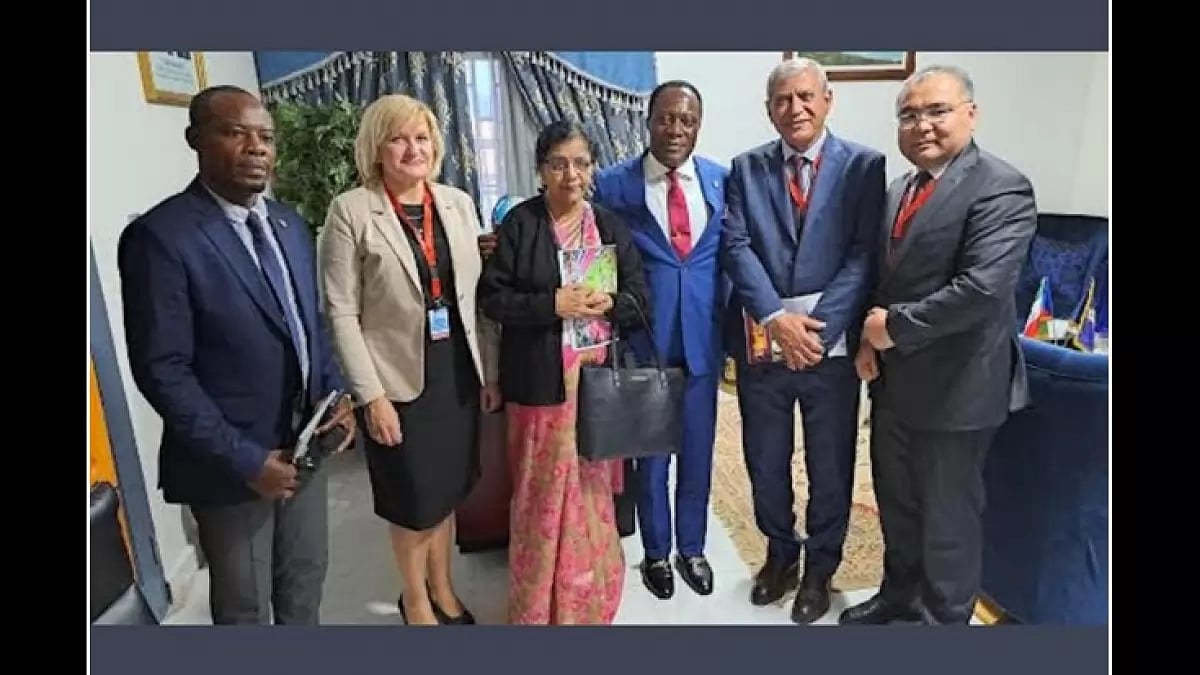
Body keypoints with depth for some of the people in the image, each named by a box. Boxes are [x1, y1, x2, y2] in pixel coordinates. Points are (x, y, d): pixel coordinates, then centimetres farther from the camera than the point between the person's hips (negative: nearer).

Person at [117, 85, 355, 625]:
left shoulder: (290, 225, 5)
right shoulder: (159, 236, -17)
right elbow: (163, 371, -18)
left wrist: (335, 395, -4)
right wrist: (244, 459, -19)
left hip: (305, 443, 6)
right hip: (230, 461, -5)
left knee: (306, 579, 22)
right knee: (245, 607, 16)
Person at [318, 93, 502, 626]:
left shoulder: (458, 203, 4)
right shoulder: (350, 211, -9)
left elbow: (476, 294, 6)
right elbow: (342, 312, -11)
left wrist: (489, 372, 6)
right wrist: (371, 394, -14)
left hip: (457, 373, 4)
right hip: (399, 380, -4)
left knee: (448, 491, 18)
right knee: (414, 502, 11)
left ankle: (443, 590, 41)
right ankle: (415, 600, 37)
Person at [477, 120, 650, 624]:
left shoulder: (611, 225, 8)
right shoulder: (519, 222, -1)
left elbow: (639, 300, 7)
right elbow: (492, 297, -5)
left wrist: (608, 304, -14)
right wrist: (552, 303, -18)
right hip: (541, 384, -2)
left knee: (593, 493, 11)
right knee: (543, 494, 6)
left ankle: (591, 598, 31)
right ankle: (539, 604, 25)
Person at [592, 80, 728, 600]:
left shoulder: (721, 179, 3)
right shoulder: (613, 184, -6)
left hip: (703, 335, 3)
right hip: (644, 337, -2)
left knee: (698, 449, 14)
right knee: (650, 452, 12)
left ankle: (692, 548, 36)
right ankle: (656, 552, 33)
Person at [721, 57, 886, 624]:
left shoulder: (864, 165, 0)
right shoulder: (746, 168, 6)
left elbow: (864, 255, -7)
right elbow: (737, 248, -4)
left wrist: (817, 326, -17)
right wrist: (777, 317, -16)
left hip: (831, 343, -1)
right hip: (761, 341, 2)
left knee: (830, 465, 12)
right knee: (765, 461, 15)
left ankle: (820, 567, 35)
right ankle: (780, 552, 40)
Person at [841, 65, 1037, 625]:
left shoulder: (1000, 189, -15)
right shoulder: (898, 190, 11)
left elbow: (982, 288, -27)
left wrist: (895, 326, -18)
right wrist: (870, 339, -2)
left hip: (953, 385, -8)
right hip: (894, 379, 8)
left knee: (947, 513, 10)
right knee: (896, 503, 21)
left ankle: (943, 615, 31)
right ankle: (900, 594, 42)